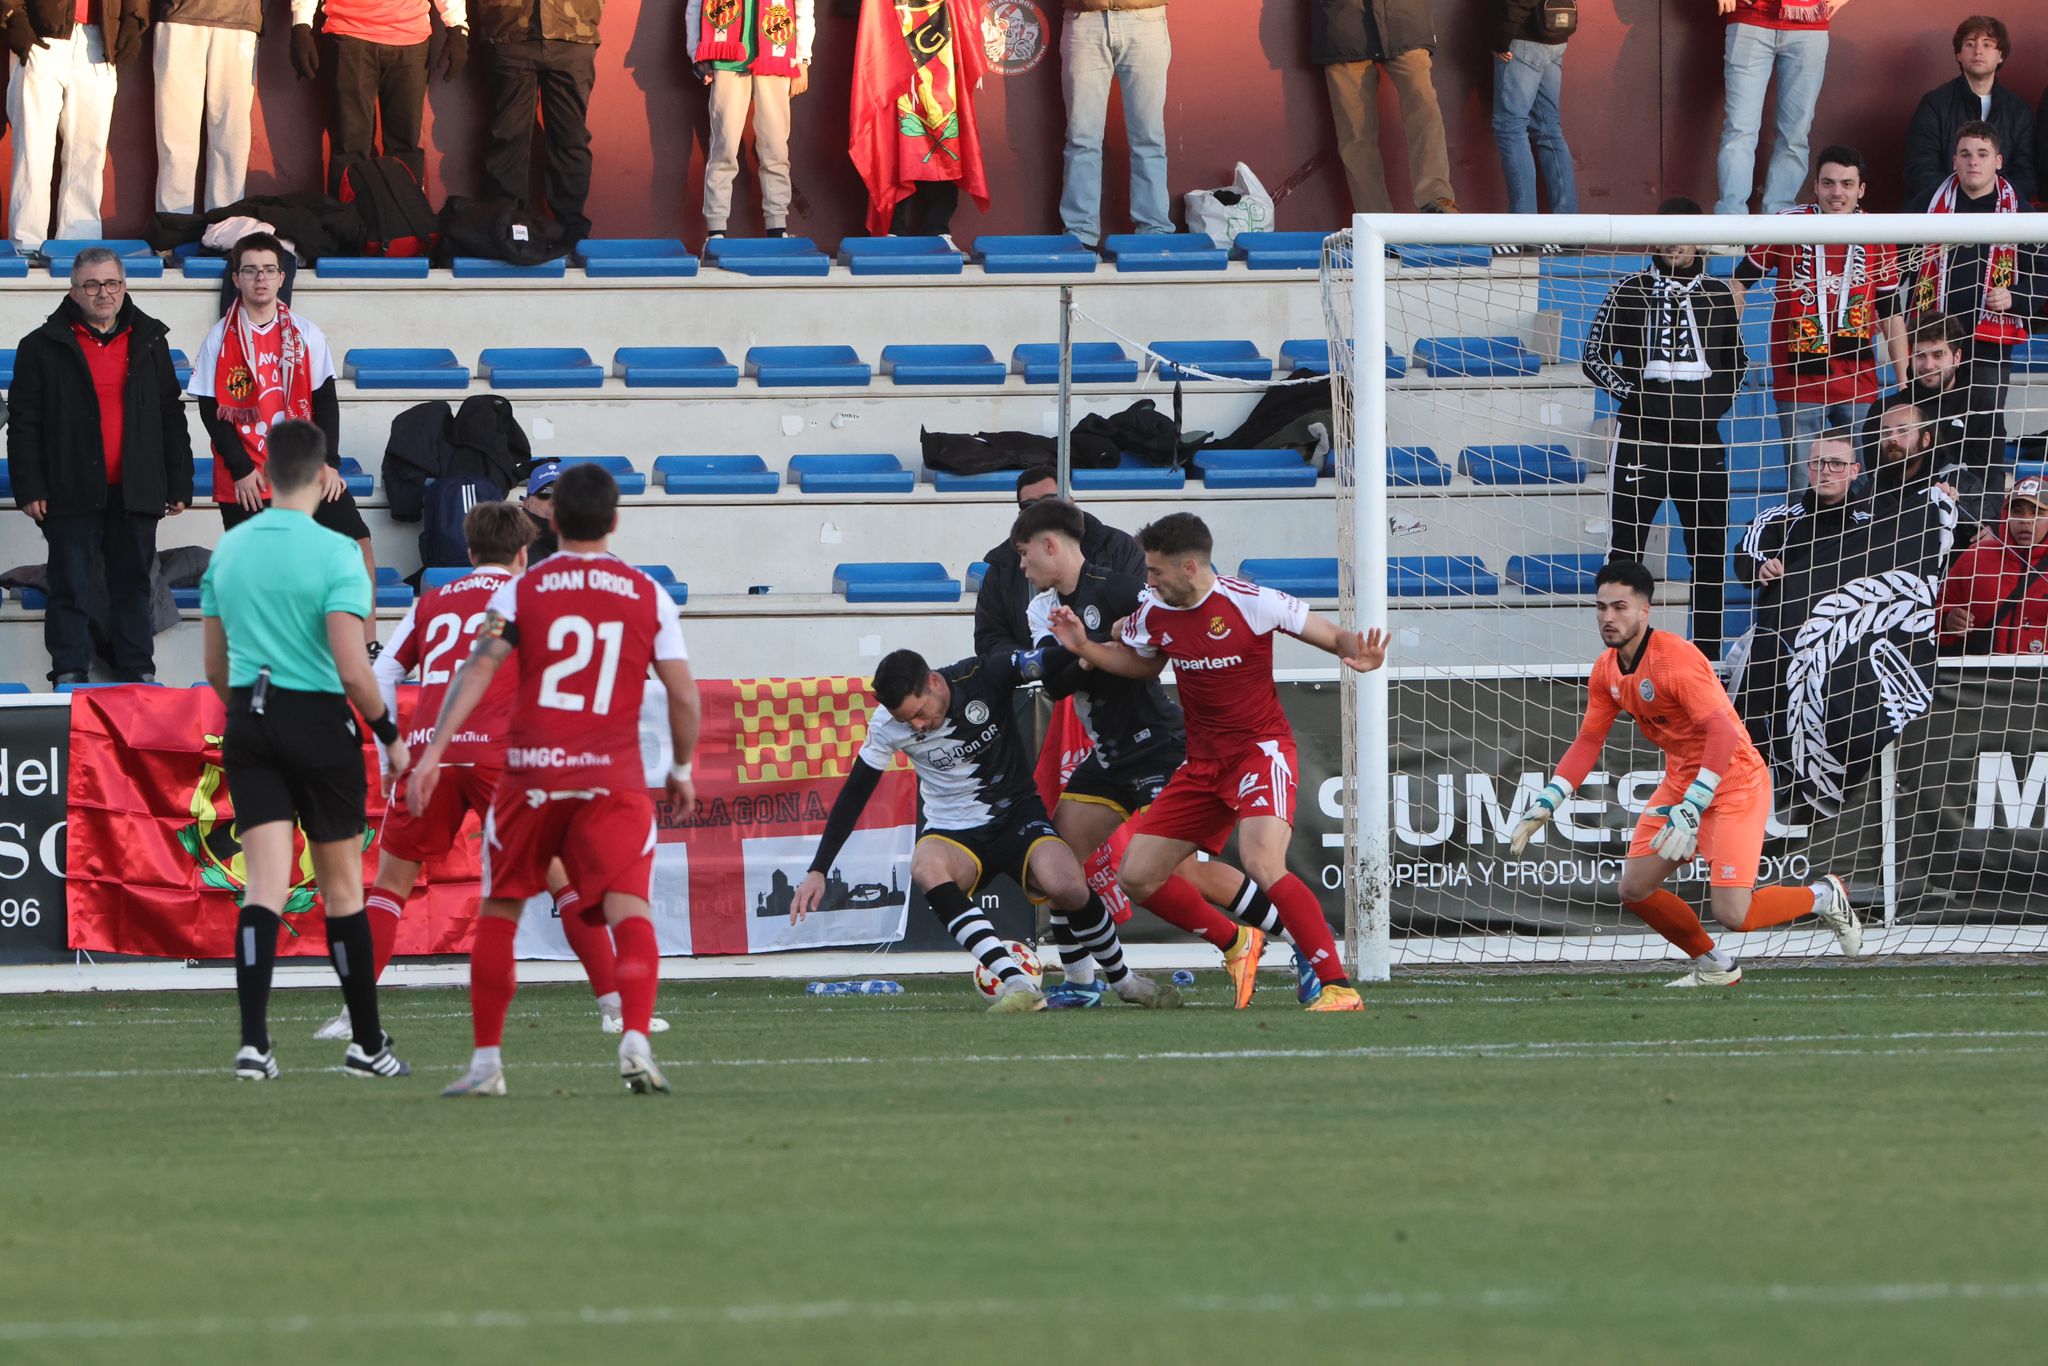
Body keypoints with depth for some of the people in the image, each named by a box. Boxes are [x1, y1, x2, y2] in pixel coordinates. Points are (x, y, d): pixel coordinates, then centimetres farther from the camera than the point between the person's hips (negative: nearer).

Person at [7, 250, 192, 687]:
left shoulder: (149, 343, 11)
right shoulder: (43, 347, 1)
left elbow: (172, 418, 13)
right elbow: (23, 423, -1)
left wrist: (179, 483, 8)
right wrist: (29, 487, -8)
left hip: (135, 494, 3)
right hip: (72, 494, -3)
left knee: (133, 585, 8)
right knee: (70, 587, -2)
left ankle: (139, 674, 13)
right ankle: (69, 675, 1)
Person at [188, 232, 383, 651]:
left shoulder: (307, 335, 6)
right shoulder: (220, 339, 0)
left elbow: (326, 401, 6)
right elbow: (212, 410, -3)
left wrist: (329, 462, -5)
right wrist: (241, 469, -11)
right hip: (246, 482, -2)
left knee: (357, 544, -6)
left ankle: (369, 647, 0)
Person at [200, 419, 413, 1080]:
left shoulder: (228, 549, 6)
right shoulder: (334, 553, -11)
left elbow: (215, 666, 13)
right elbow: (352, 669, -16)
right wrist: (390, 735, -2)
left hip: (249, 721, 4)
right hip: (318, 721, -4)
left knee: (266, 882, -2)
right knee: (341, 887, 9)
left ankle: (253, 1042, -17)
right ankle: (366, 1043, 19)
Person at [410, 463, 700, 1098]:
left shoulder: (522, 590, 2)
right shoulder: (648, 596, 5)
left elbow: (476, 672, -8)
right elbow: (683, 695, 4)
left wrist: (435, 751, -11)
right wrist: (682, 770, 18)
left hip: (531, 775, 0)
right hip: (613, 779, 0)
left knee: (499, 913, 13)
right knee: (628, 909, -7)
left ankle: (486, 1062, 15)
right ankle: (636, 1041, -28)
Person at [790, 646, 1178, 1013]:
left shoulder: (982, 677, -16)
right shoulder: (886, 724, -10)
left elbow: (1054, 663, -18)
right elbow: (854, 795, 0)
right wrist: (817, 871, -2)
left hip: (1017, 814, -1)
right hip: (953, 830, 1)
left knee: (1068, 888, -29)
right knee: (926, 869, -34)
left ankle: (1123, 980, 2)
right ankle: (1018, 986, -40)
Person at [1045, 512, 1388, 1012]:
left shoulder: (1250, 603, -17)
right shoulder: (1153, 613, 1)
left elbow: (1332, 636, -10)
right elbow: (1141, 662, 23)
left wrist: (1358, 653, -33)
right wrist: (1084, 647, 6)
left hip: (1261, 749, -7)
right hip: (1202, 761, 7)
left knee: (1263, 864, -30)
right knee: (1137, 878, 3)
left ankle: (1338, 987, -26)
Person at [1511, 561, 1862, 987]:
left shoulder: (1676, 659, -26)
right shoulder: (1607, 670, 1)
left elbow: (1724, 733, -33)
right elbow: (1588, 742, 11)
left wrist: (1690, 811, -40)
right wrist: (1543, 807, 1)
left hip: (1734, 780, -8)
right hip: (1681, 779, 8)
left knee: (1732, 914, -17)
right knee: (1635, 890, 1)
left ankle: (1824, 896, 11)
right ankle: (1714, 967, 22)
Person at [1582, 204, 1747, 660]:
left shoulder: (1719, 295, 10)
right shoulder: (1630, 292, 2)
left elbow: (1738, 360, 21)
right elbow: (1595, 356, 4)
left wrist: (1719, 399, 4)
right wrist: (1632, 392, -8)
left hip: (1701, 439, 3)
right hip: (1641, 435, -3)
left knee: (1710, 549, 7)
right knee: (1625, 544, -5)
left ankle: (1708, 653, 16)